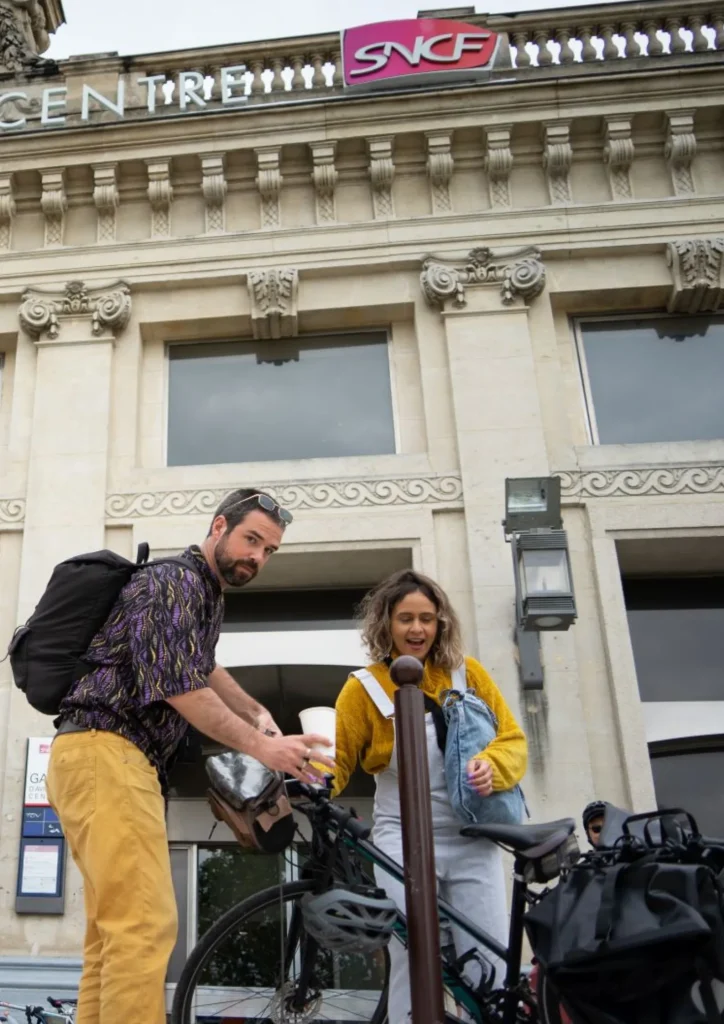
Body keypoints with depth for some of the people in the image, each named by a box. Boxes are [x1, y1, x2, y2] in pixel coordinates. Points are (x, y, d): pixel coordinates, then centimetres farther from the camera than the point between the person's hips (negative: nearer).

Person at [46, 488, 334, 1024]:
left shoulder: (208, 594, 22)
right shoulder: (176, 581, -10)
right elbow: (179, 685, -19)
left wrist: (257, 713, 25)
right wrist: (261, 746, -16)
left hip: (122, 760, 11)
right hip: (104, 752, -11)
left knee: (115, 928, 10)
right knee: (146, 923, -18)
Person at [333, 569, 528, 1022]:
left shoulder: (468, 673, 3)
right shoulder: (364, 687, -2)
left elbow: (512, 739, 3)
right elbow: (337, 758, 0)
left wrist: (492, 766, -18)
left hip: (472, 838, 2)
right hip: (405, 838, -2)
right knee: (413, 964, -5)